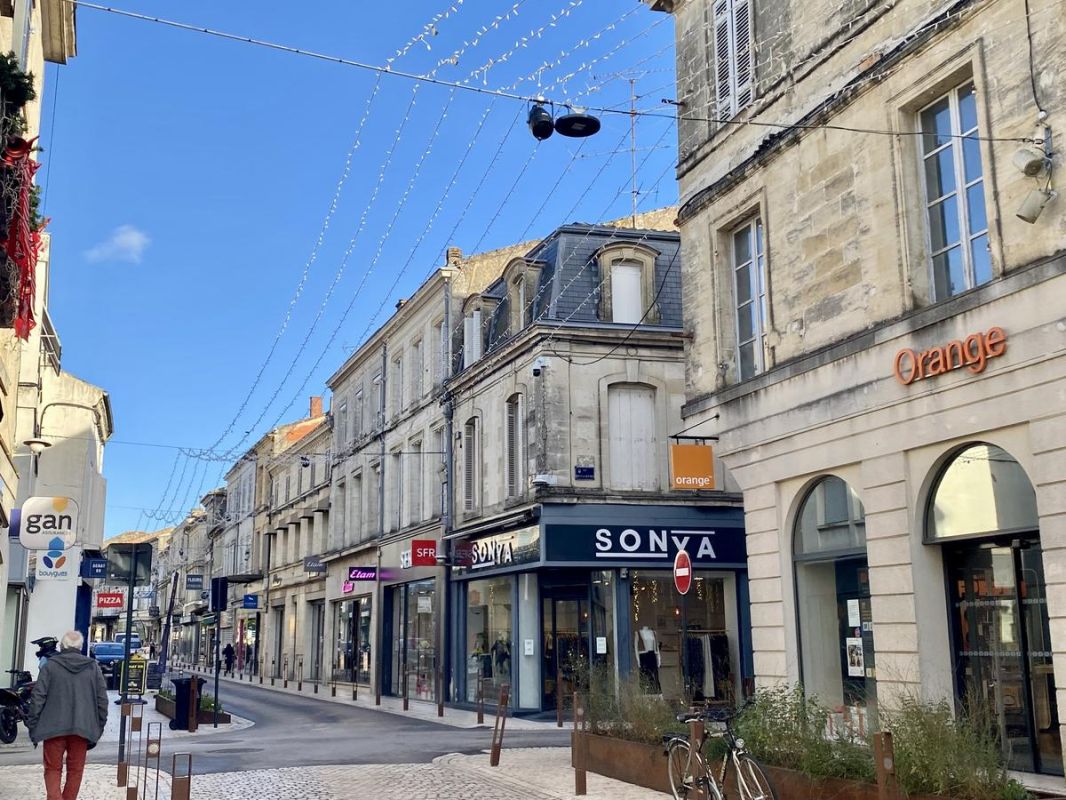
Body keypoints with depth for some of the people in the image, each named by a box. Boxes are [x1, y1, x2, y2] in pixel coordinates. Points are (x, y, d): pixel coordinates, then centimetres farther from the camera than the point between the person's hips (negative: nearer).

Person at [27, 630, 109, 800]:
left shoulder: (50, 666, -3)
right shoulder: (93, 667, 4)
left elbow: (38, 697, -5)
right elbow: (102, 700, 4)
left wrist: (33, 727, 2)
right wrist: (98, 728, 12)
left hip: (54, 727, -1)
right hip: (82, 728, 2)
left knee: (53, 769, 8)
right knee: (75, 770, 13)